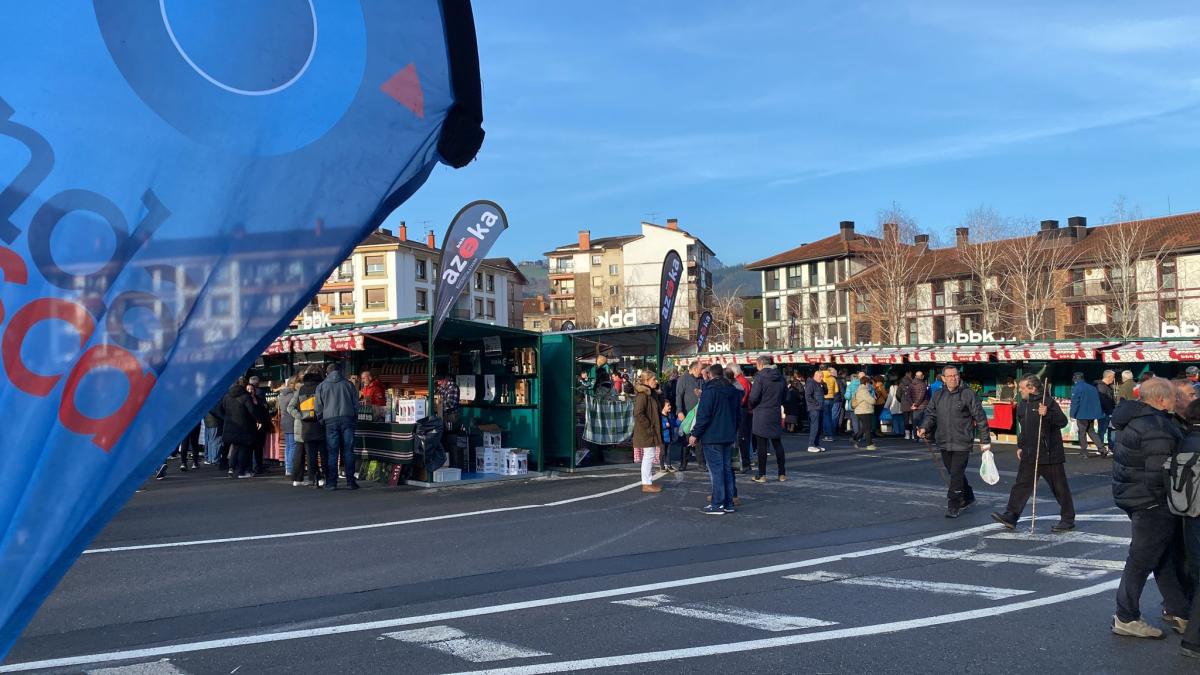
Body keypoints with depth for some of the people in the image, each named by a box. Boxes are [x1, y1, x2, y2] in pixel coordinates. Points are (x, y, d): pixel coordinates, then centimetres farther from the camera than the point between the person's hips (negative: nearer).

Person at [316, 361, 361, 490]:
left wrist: (321, 421, 14)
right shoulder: (348, 384, 9)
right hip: (347, 419, 1)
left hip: (330, 421, -1)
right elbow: (356, 403, 9)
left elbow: (318, 407, 6)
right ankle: (350, 481, 1)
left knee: (332, 453, 1)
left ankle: (331, 482, 0)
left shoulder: (321, 386, 7)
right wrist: (354, 416, 17)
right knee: (348, 451, 2)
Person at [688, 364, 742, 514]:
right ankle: (728, 503, 15)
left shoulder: (710, 390, -12)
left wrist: (695, 434, -11)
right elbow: (738, 413, 19)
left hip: (712, 437, -7)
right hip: (729, 436, 7)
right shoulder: (733, 391, 13)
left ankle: (717, 504, -4)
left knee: (716, 470, -5)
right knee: (727, 468, 12)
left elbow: (703, 415, -17)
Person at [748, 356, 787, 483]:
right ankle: (782, 474, 17)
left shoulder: (760, 377, -13)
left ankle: (761, 475, 3)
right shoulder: (780, 378, 6)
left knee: (761, 445, 0)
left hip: (761, 415, -5)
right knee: (777, 444, 13)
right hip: (775, 414, 6)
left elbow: (754, 397, -17)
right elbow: (784, 396, 13)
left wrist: (751, 407, 1)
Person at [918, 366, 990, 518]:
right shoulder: (938, 396, 9)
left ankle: (953, 507, -3)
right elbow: (930, 414, 11)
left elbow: (980, 418, -3)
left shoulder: (968, 394, -6)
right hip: (944, 443, 6)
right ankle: (968, 497, 37)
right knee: (954, 473, 17)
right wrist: (924, 427, -10)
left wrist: (985, 440, -3)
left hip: (962, 443, -5)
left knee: (956, 474, -9)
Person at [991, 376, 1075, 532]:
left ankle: (1068, 519, 16)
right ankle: (1011, 516, 4)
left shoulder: (1048, 402, -12)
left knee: (1059, 488, 4)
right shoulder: (1022, 405, 12)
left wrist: (1047, 414, -35)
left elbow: (1063, 421, -21)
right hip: (1029, 455, 7)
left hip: (1050, 454, -7)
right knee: (1022, 484, 4)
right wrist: (1020, 446, 21)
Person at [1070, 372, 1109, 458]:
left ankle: (1084, 452, 7)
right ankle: (1102, 449, 7)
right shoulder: (1092, 388, 10)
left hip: (1082, 415, -6)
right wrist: (1098, 414, 18)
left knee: (1082, 433, 4)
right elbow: (1098, 401, 14)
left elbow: (1074, 402, -16)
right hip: (1092, 415, 6)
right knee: (1091, 431, 17)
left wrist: (1072, 414, -10)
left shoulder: (1076, 388, -12)